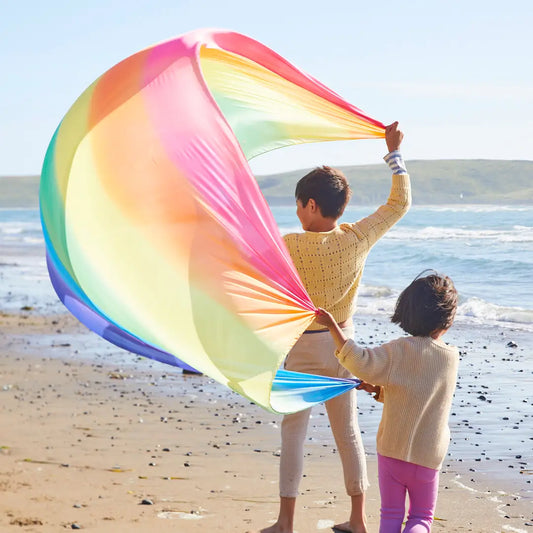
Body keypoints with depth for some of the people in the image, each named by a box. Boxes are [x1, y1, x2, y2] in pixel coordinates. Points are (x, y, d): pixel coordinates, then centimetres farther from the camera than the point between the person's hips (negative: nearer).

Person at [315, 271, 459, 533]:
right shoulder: (451, 357, -4)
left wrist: (334, 327, -21)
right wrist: (380, 389, 6)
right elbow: (415, 391, 5)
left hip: (391, 450, -1)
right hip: (428, 456, 1)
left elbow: (361, 362, -23)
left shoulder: (399, 350, -13)